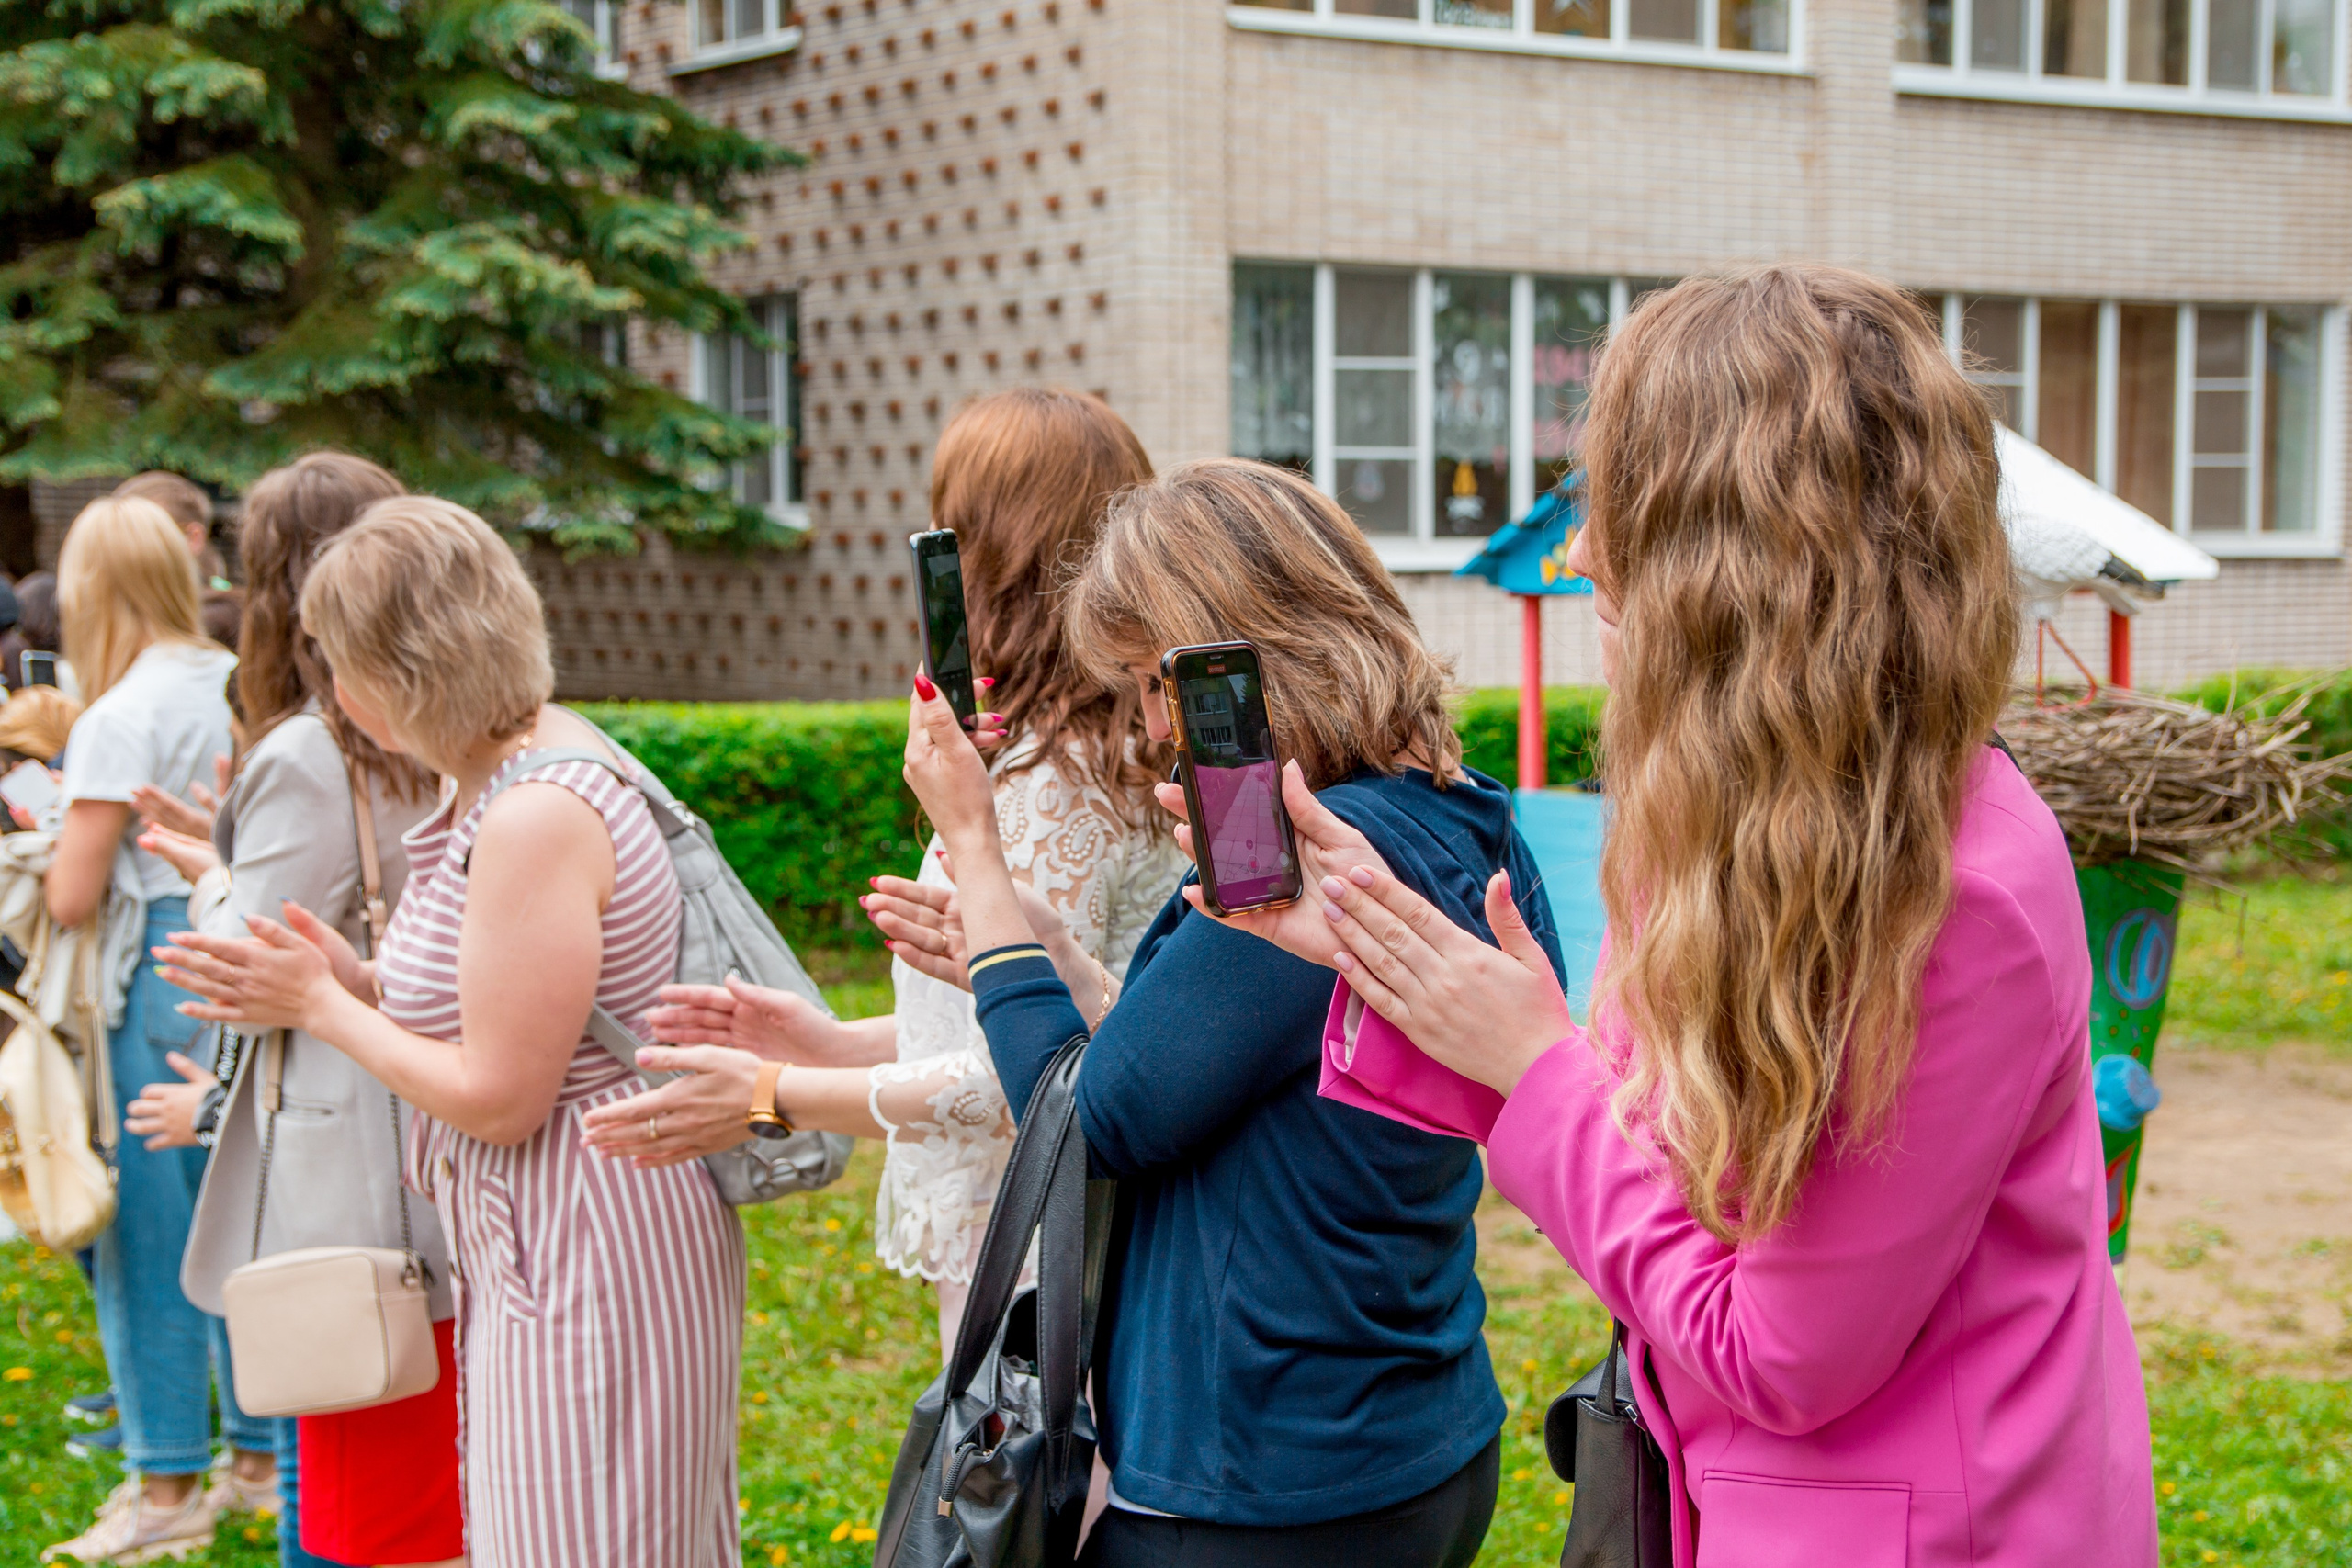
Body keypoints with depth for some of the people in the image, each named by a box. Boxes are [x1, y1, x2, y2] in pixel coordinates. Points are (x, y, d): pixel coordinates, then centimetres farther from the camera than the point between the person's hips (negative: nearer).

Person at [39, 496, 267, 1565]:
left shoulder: (118, 720, -13)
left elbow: (74, 895, -14)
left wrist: (43, 845, 7)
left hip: (156, 976, -7)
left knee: (148, 1230, 3)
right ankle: (262, 1455, 24)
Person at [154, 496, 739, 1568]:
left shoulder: (536, 818, -23)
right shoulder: (499, 774, 8)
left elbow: (499, 1097, -21)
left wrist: (323, 1009, -9)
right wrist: (353, 978, 5)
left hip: (589, 1252, -10)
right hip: (541, 1240, 10)